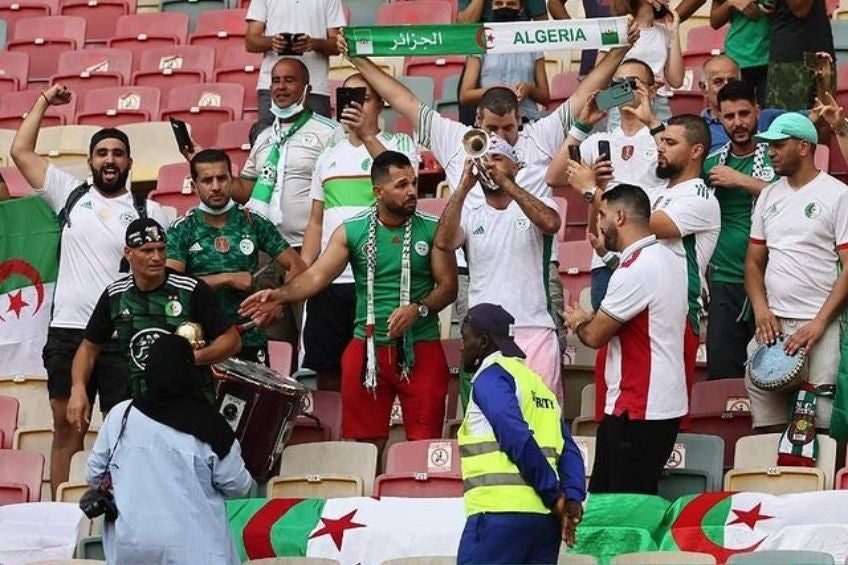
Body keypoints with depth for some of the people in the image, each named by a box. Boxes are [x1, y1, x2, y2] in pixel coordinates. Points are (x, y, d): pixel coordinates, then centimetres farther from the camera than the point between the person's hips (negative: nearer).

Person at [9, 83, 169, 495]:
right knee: (67, 426, 5)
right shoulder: (71, 194, 10)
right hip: (68, 329, 2)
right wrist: (44, 102, 14)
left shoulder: (149, 211, 6)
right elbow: (21, 151, 11)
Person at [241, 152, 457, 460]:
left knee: (425, 443, -2)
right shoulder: (351, 231, 2)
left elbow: (448, 286, 1)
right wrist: (280, 295, -22)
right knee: (367, 443, 5)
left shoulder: (432, 230, 1)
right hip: (368, 349, 1)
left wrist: (418, 308, -18)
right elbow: (316, 276, -4)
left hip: (421, 350, -1)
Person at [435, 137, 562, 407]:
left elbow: (550, 223, -13)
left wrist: (506, 183, -14)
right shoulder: (469, 215, 13)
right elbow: (444, 242, -7)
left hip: (534, 331, -1)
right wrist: (464, 185, -9)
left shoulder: (537, 206, 11)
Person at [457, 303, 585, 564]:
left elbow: (518, 440, -15)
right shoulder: (537, 382, 25)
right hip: (545, 517, 8)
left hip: (500, 514, -8)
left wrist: (553, 494, -9)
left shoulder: (492, 376, -1)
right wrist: (573, 497, 1)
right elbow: (569, 451, 15)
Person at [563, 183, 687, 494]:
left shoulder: (635, 270, -19)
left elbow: (595, 336, -12)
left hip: (638, 412, -10)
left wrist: (577, 322, 10)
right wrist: (591, 319, 5)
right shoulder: (668, 259, 12)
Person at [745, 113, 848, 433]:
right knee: (768, 425, -1)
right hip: (772, 323, 5)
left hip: (820, 326, -5)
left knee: (821, 424, -12)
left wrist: (820, 322, -14)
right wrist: (761, 309, 1)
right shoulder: (769, 196, 17)